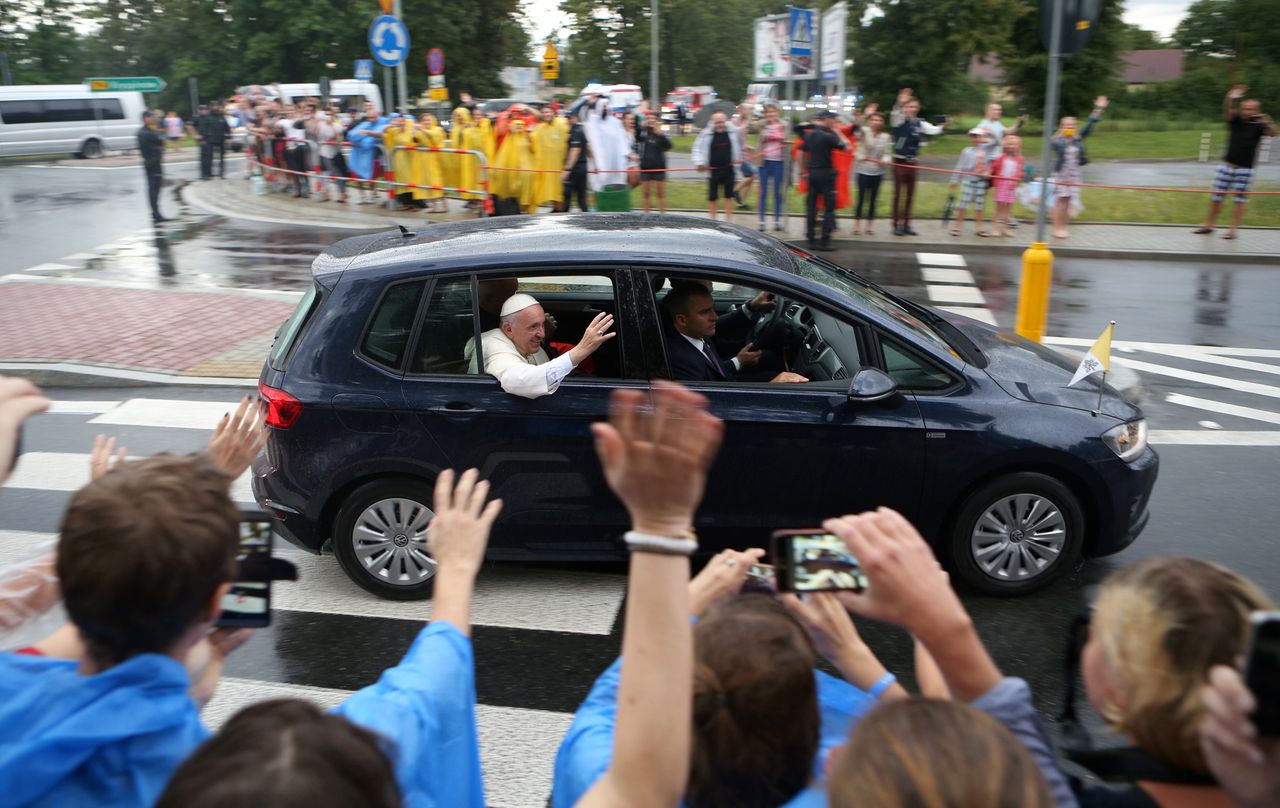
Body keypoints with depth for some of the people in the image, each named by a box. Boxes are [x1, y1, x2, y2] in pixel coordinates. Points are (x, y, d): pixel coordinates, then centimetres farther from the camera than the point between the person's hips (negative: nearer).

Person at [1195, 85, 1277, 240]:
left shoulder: (1259, 125, -4)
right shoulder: (1236, 120, 1)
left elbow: (1272, 133, -20)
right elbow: (1227, 111, -17)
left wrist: (1268, 123, -39)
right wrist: (1231, 98, -37)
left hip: (1245, 168, -3)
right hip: (1227, 165, 3)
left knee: (1240, 199, -2)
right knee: (1217, 196, 7)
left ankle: (1234, 229, 0)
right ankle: (1209, 224, 17)